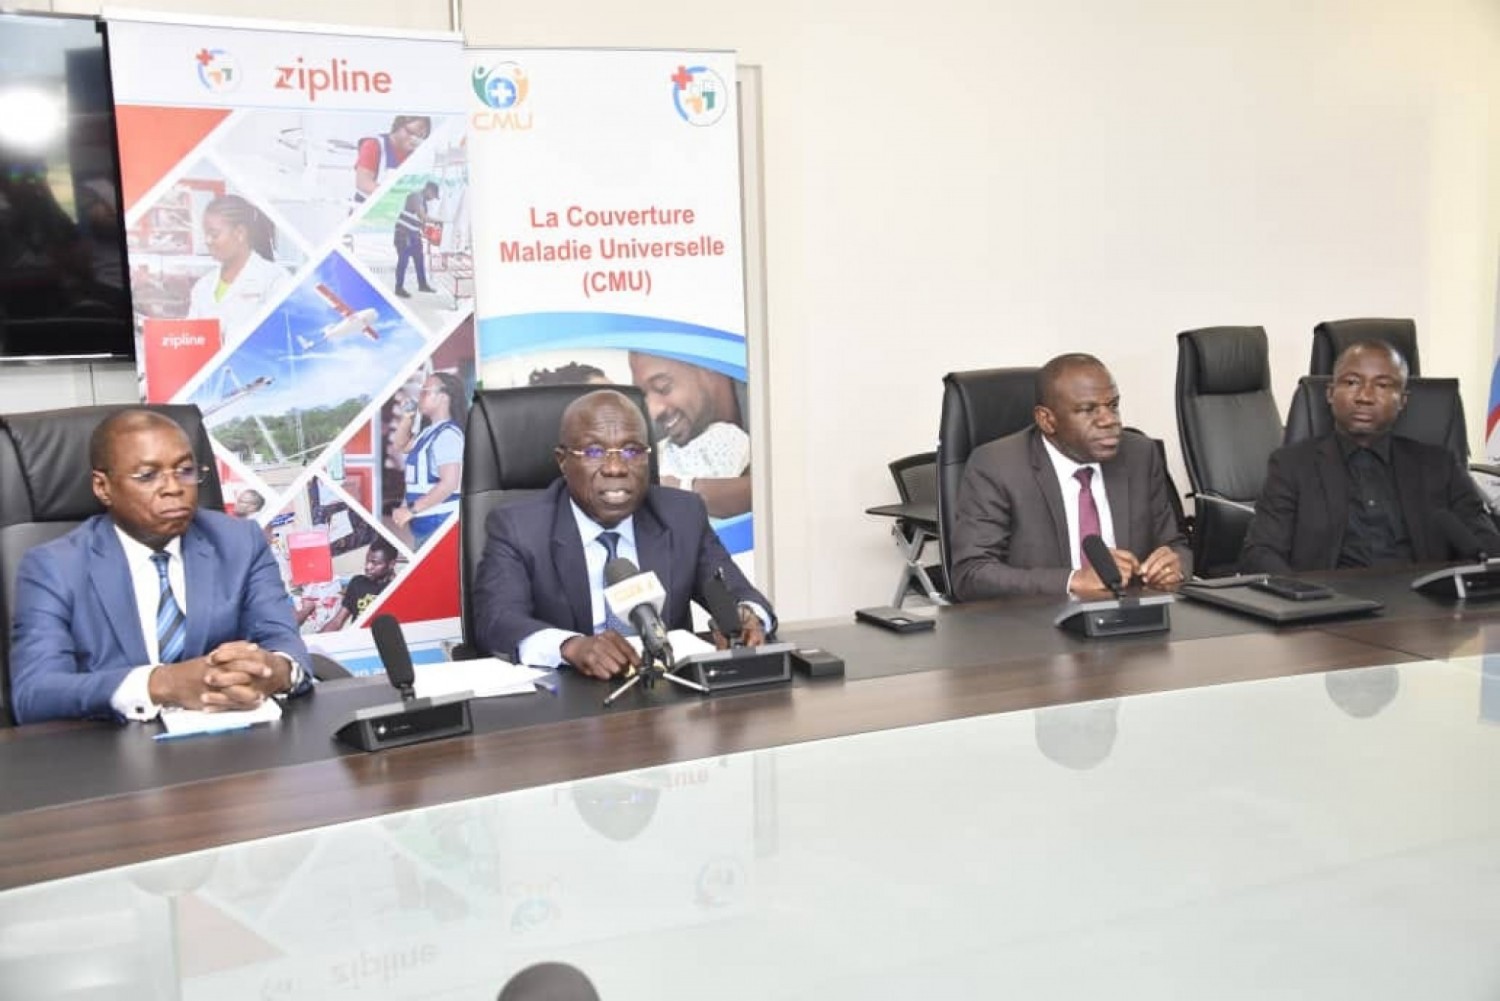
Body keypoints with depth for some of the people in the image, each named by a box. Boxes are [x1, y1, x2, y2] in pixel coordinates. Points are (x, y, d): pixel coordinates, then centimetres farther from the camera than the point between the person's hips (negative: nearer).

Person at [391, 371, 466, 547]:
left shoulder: (447, 434, -15)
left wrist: (411, 510, -21)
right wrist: (407, 417, 15)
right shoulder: (430, 432, 14)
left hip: (438, 523, -10)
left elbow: (449, 483, -24)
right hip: (424, 522, 10)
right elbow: (400, 445, 32)